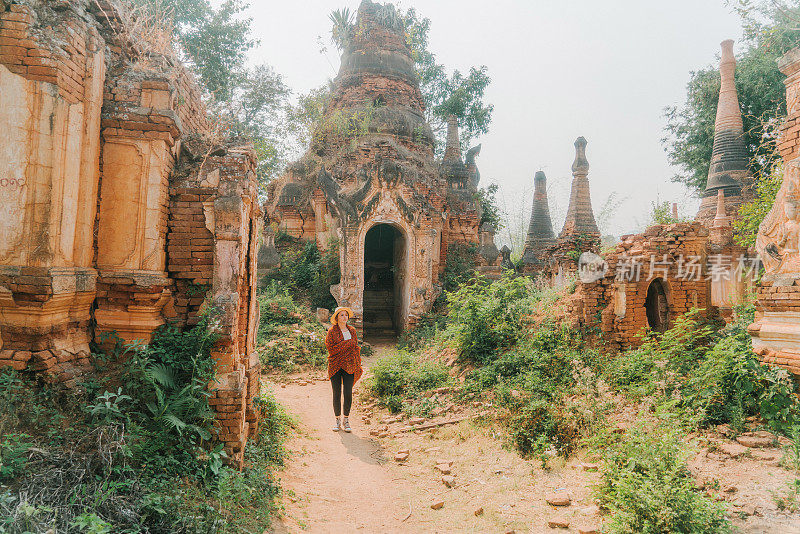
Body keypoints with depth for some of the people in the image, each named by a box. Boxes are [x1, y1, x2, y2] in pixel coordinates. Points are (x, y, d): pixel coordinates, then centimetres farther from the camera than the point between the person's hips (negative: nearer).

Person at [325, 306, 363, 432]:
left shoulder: (352, 331, 11)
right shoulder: (332, 331, -1)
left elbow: (356, 348, 15)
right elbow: (331, 348, -10)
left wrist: (358, 365, 9)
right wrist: (347, 343, -10)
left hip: (349, 366, 2)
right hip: (335, 366, -2)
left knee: (348, 393, -3)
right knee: (336, 394, 2)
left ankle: (346, 420, 11)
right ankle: (337, 420, 15)